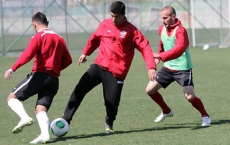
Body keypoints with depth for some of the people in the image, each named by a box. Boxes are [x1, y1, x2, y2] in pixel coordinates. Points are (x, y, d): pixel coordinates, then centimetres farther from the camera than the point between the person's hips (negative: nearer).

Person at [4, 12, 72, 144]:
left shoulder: (38, 37, -2)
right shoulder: (60, 39, 19)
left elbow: (28, 55, -16)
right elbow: (68, 60, 16)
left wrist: (12, 69, -22)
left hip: (40, 75, -6)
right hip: (54, 80, 6)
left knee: (12, 98, 3)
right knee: (41, 109, 0)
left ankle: (25, 118, -23)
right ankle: (45, 134, -26)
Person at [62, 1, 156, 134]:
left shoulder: (131, 31, -6)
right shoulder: (105, 25, 6)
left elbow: (145, 47, -12)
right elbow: (95, 38, 25)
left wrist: (151, 67, -23)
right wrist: (85, 53, 25)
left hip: (116, 72, -3)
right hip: (99, 66, 3)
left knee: (112, 102, -7)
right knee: (80, 89, -13)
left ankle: (109, 123, 27)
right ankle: (66, 120, -9)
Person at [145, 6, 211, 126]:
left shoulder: (180, 31, -23)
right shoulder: (162, 29, 2)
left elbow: (178, 50, -39)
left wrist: (160, 56, -47)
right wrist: (159, 56, 14)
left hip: (183, 69, -7)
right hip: (168, 67, 7)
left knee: (190, 96, -20)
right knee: (150, 89, 4)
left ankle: (205, 116, 5)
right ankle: (166, 111, 27)